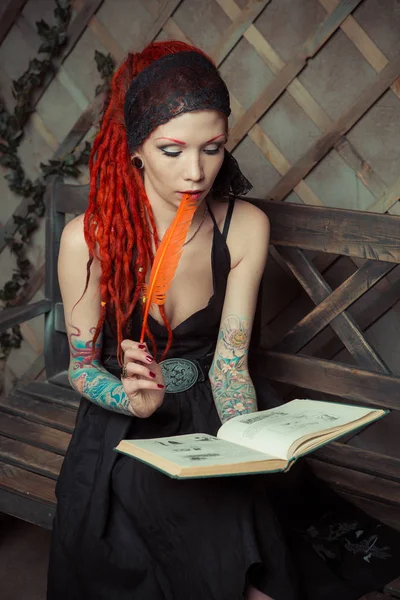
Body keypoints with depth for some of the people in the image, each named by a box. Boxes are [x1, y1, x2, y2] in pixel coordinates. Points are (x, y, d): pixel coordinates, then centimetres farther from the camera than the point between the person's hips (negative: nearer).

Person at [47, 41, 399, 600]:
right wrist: (135, 400, -27)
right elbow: (81, 368, -5)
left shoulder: (246, 227, -8)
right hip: (123, 434, -1)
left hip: (212, 417, 2)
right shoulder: (88, 239, -15)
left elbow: (229, 362, -9)